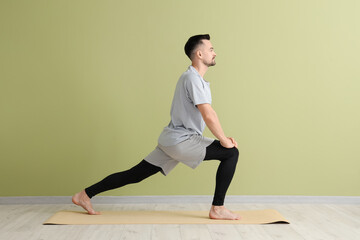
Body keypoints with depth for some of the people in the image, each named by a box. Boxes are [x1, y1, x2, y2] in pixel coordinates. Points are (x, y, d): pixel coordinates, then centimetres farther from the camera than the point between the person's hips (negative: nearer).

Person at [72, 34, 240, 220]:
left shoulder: (192, 78, 19)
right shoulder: (193, 79, -14)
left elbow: (206, 115, 23)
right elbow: (209, 116, -22)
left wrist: (223, 137, 16)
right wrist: (224, 140, -10)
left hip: (171, 140, 10)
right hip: (182, 140, -10)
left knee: (135, 175, 11)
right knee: (231, 153, -9)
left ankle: (85, 195, 16)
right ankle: (218, 209, -6)